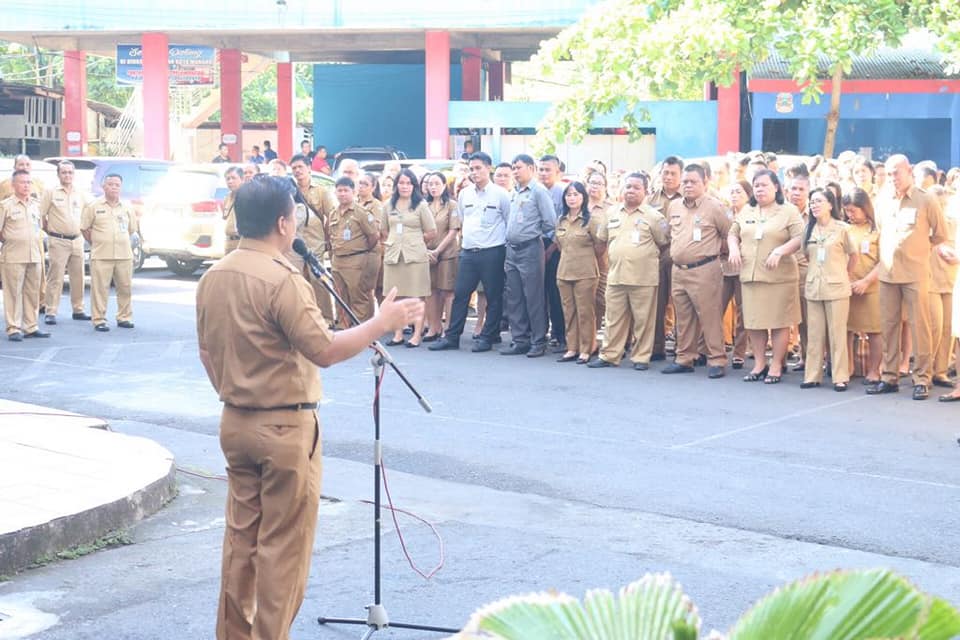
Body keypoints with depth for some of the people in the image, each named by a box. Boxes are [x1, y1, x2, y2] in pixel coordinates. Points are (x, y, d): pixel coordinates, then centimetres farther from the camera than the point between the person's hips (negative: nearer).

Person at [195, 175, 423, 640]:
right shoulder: (282, 280, -20)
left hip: (234, 421, 8)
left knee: (241, 535, 16)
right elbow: (325, 350, -22)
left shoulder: (213, 278, 5)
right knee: (284, 544, 2)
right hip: (284, 426, -8)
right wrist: (382, 323, -14)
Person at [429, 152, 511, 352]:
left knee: (493, 297, 2)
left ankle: (487, 338, 10)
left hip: (492, 252, -4)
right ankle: (451, 337, 9)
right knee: (460, 294, 4)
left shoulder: (500, 194, -4)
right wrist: (468, 235, 15)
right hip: (468, 251, 5)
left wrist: (503, 243, -2)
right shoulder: (464, 193, 9)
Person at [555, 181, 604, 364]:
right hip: (564, 272, 5)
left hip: (585, 273, -5)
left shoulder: (591, 220, -7)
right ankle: (572, 348, 14)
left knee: (585, 312, -2)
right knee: (569, 312, 8)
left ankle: (586, 350, 4)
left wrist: (586, 259, 6)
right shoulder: (561, 220, 11)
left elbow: (601, 246, -4)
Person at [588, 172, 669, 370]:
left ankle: (641, 357, 8)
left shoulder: (652, 215, -2)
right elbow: (604, 239, 21)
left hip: (643, 278, -4)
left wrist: (647, 256, 8)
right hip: (615, 276, 4)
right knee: (614, 318, 8)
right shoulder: (612, 213, 11)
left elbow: (664, 242, 4)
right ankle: (609, 355, 14)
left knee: (643, 320, 1)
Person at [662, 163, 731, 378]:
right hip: (678, 270, 6)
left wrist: (713, 250, 6)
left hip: (704, 270, -6)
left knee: (709, 316, -6)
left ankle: (717, 361, -3)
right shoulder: (674, 206, 11)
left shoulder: (714, 206, -7)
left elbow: (729, 235, 0)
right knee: (683, 318, 12)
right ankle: (684, 359, 20)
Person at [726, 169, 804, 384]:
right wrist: (734, 248, 0)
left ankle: (776, 366, 7)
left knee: (779, 322, -1)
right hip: (750, 276, 5)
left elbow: (799, 238, -9)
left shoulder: (789, 211, -1)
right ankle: (759, 364, 18)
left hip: (779, 276, -5)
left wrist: (780, 251, -22)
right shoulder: (746, 211, 15)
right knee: (753, 322, 7)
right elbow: (733, 233, 21)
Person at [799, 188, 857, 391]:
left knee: (837, 333, -2)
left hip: (836, 287, -4)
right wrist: (816, 272, 8)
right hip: (813, 286, 4)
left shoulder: (842, 228, -4)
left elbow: (853, 256, 5)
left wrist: (843, 275, 8)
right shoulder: (809, 229, 7)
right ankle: (812, 375, 11)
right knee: (814, 333, 6)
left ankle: (840, 377, 2)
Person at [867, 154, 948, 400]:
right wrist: (891, 253, 14)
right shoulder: (884, 204, 10)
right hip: (887, 274, 4)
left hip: (915, 274, -4)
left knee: (919, 326, -4)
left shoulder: (926, 201, -3)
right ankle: (889, 377, 12)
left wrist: (919, 249, 7)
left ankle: (921, 379, 0)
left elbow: (940, 235, 4)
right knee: (889, 326, 6)